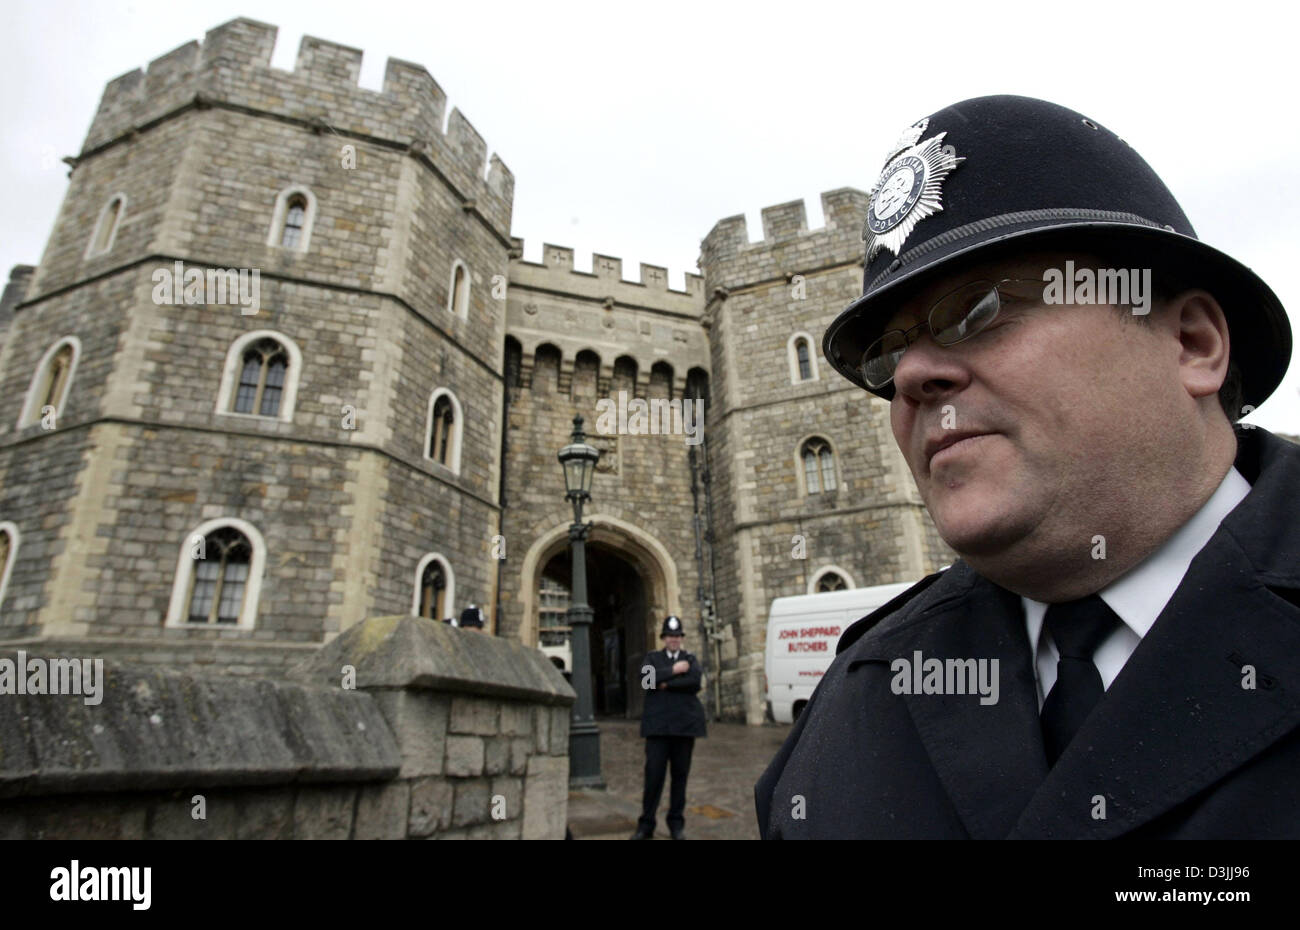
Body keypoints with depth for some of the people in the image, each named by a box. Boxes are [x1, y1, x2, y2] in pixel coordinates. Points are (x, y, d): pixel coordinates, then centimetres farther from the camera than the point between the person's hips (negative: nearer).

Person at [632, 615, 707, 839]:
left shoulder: (690, 659, 13)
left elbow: (695, 682, -7)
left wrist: (666, 684, -9)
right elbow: (645, 679, -7)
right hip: (658, 725, -1)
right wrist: (673, 671, -9)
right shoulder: (652, 658, 13)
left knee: (680, 776, 6)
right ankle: (646, 825, 9)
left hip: (685, 725, 1)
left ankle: (676, 823, 19)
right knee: (653, 775, -3)